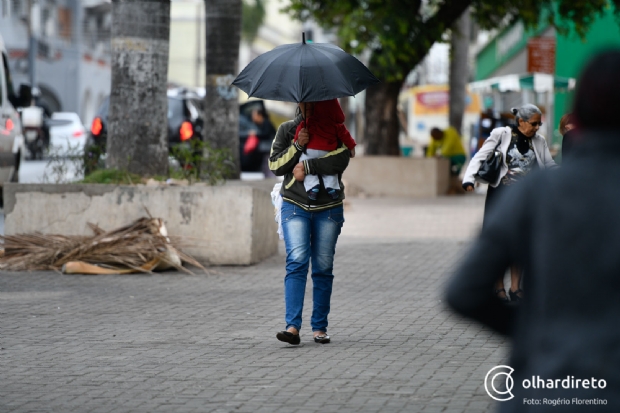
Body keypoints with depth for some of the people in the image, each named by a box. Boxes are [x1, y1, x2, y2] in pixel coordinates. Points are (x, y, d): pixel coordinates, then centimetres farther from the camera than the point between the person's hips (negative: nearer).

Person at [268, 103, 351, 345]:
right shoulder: (287, 130, 10)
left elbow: (341, 160, -11)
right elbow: (275, 165, 2)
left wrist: (307, 166, -14)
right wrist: (297, 146, -11)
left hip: (328, 208, 0)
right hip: (295, 206, 0)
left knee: (323, 268, 1)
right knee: (297, 261, -15)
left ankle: (319, 327, 9)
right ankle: (292, 327, -22)